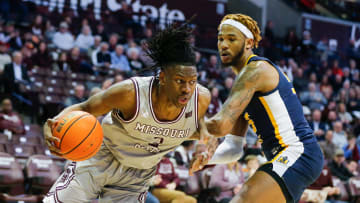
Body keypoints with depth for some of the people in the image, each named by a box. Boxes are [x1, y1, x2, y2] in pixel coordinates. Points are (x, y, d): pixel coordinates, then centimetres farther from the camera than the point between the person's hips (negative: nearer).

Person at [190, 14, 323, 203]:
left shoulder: (255, 70, -10)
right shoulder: (242, 80, 21)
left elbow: (221, 125, -21)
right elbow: (233, 148, 19)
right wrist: (209, 157, -2)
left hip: (296, 154, -11)